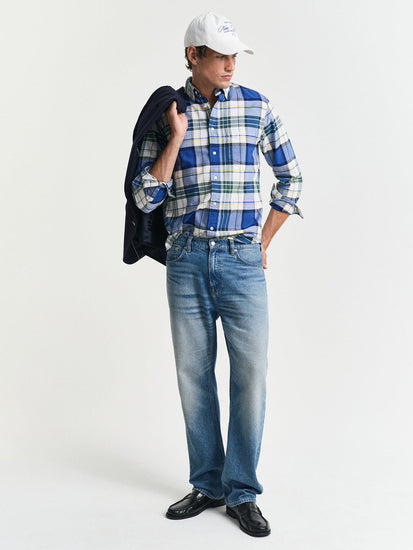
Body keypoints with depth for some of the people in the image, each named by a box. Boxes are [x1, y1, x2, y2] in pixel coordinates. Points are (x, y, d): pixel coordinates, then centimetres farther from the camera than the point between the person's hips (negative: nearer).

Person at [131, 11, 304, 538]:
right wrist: (177, 136, -10)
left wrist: (264, 241, 8)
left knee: (250, 373, -4)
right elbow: (145, 197, -2)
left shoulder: (256, 107, 3)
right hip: (186, 260, 1)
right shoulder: (166, 115, 3)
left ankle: (242, 493, 11)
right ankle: (207, 484, 23)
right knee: (194, 375, 8)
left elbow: (290, 177, 12)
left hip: (242, 261, -1)